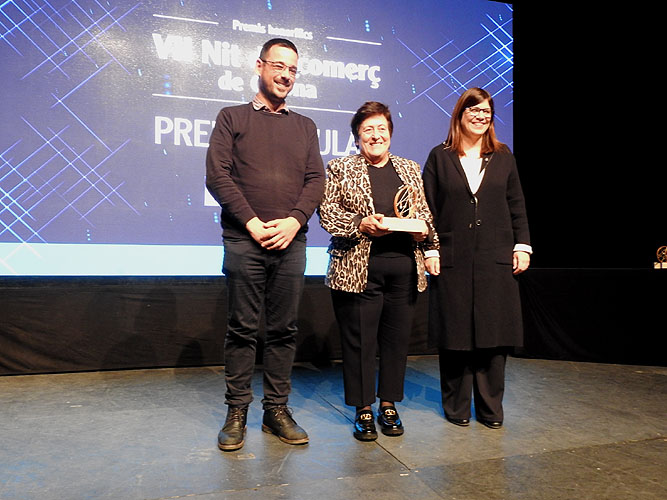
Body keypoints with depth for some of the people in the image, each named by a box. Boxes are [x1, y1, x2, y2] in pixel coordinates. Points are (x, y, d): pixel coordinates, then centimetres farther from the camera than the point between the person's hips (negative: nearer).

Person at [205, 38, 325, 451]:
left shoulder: (305, 126, 19)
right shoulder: (232, 118, 10)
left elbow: (316, 180, 9)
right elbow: (217, 174, -1)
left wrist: (295, 220, -9)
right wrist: (251, 222, -11)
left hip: (291, 242, 3)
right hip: (244, 241, -2)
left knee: (284, 330, 6)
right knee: (242, 329, 2)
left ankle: (277, 409, 17)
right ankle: (237, 412, 14)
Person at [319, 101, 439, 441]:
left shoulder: (410, 169, 19)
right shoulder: (340, 169, 7)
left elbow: (425, 211, 21)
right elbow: (327, 213, -1)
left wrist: (424, 229, 0)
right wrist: (361, 225, -15)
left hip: (405, 266, 4)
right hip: (358, 268, -3)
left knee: (397, 337, 8)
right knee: (359, 339, 0)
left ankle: (388, 405, 24)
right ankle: (363, 410, 16)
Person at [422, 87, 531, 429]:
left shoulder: (503, 157, 13)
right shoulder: (440, 157, 6)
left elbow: (517, 206, 12)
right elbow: (428, 209, 1)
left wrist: (522, 246, 3)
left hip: (496, 259, 2)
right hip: (452, 260, -2)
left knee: (494, 335, 5)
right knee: (455, 335, 4)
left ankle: (490, 408, 20)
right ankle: (457, 407, 19)